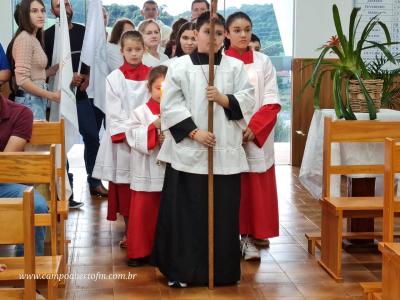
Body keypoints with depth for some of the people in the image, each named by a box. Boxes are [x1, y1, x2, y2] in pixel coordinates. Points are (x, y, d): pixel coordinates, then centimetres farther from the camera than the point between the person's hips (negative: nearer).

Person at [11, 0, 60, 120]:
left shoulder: (34, 39, 16)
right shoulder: (24, 38, -12)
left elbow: (37, 76, 10)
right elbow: (22, 80, -19)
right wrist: (51, 95, -16)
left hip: (38, 99, 9)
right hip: (30, 100, -9)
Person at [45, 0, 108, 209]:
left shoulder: (83, 32, 9)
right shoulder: (48, 35, -1)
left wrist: (88, 76, -3)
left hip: (83, 94, 3)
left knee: (92, 137, 4)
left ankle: (94, 182, 19)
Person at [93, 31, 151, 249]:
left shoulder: (151, 75, 5)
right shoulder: (114, 78, 1)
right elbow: (114, 113, -3)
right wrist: (128, 136, -13)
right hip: (121, 141, -1)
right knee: (124, 187, 3)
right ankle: (128, 231, 13)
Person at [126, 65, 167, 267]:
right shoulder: (140, 112, -1)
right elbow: (133, 137, -11)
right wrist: (154, 126, -19)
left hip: (171, 172, 2)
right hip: (146, 174, -1)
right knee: (142, 212, 3)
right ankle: (139, 252, 13)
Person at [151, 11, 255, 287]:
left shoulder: (235, 66, 7)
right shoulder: (180, 66, 2)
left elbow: (248, 101, 3)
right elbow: (170, 105, -3)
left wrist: (222, 98, -14)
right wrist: (194, 132, -12)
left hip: (225, 151, 1)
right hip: (187, 151, -1)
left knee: (223, 213, 5)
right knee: (184, 212, 1)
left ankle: (223, 270, 17)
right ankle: (180, 269, 13)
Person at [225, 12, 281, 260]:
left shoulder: (263, 62, 5)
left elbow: (272, 102, 0)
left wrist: (253, 128, -13)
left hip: (257, 136, 1)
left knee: (256, 189, 1)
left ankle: (250, 238, 8)